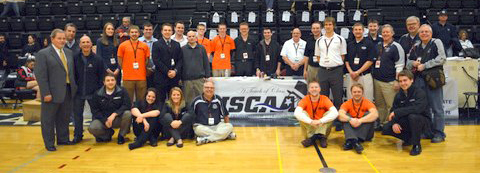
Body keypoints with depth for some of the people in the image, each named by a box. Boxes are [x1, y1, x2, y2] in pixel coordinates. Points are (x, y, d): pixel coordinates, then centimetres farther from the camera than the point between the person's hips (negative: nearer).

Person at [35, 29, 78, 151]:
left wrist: (74, 87, 8)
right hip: (52, 92, -5)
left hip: (68, 91, 6)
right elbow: (40, 75, -11)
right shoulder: (43, 54, -7)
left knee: (64, 117, 16)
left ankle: (63, 139, 31)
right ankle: (49, 143, 18)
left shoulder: (68, 52, 11)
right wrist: (46, 93, -16)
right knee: (48, 119, 6)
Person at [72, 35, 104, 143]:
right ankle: (78, 135, 21)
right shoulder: (75, 58, -2)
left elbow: (101, 76, 0)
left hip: (93, 93, -1)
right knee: (77, 114, 8)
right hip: (78, 92, 1)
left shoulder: (97, 59, -4)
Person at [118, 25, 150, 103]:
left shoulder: (144, 46, 7)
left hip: (141, 77, 2)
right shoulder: (123, 45, 3)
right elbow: (120, 61, 8)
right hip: (128, 77, -1)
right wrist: (126, 70, 5)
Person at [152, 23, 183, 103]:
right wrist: (167, 72, -11)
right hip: (161, 77, -3)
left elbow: (180, 60, 9)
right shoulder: (156, 44, 4)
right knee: (160, 100, -1)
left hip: (174, 77, 3)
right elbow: (156, 60, -6)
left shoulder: (177, 44, 16)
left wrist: (175, 71, -8)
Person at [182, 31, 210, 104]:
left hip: (200, 79, 1)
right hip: (187, 80, -1)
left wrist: (207, 76, 4)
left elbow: (206, 63, 10)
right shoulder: (183, 49, 6)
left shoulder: (202, 48, 9)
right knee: (188, 100, 3)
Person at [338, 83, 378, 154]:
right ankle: (351, 140, -41)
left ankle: (358, 140, -33)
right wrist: (350, 119, -39)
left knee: (368, 114, -22)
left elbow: (375, 114, -27)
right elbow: (340, 115, -21)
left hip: (366, 134, -1)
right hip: (352, 130, 1)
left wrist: (360, 120, -39)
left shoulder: (367, 102, -7)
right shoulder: (347, 103, -3)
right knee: (346, 116, -20)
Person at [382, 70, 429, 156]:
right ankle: (409, 138, 12)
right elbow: (392, 111, -1)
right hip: (405, 122, 5)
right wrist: (394, 123, -22)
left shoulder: (419, 93, -17)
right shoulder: (399, 95, 0)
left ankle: (417, 145, -18)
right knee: (386, 129, -15)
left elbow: (417, 108, -33)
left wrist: (397, 112, -29)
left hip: (421, 120, -5)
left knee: (413, 116, -39)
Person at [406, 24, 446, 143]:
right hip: (419, 79, 6)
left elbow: (442, 58, -12)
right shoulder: (416, 47, 16)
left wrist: (424, 65, -13)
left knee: (437, 107, -2)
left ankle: (439, 133, 5)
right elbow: (408, 63, 24)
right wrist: (413, 63, 0)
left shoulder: (436, 43, 0)